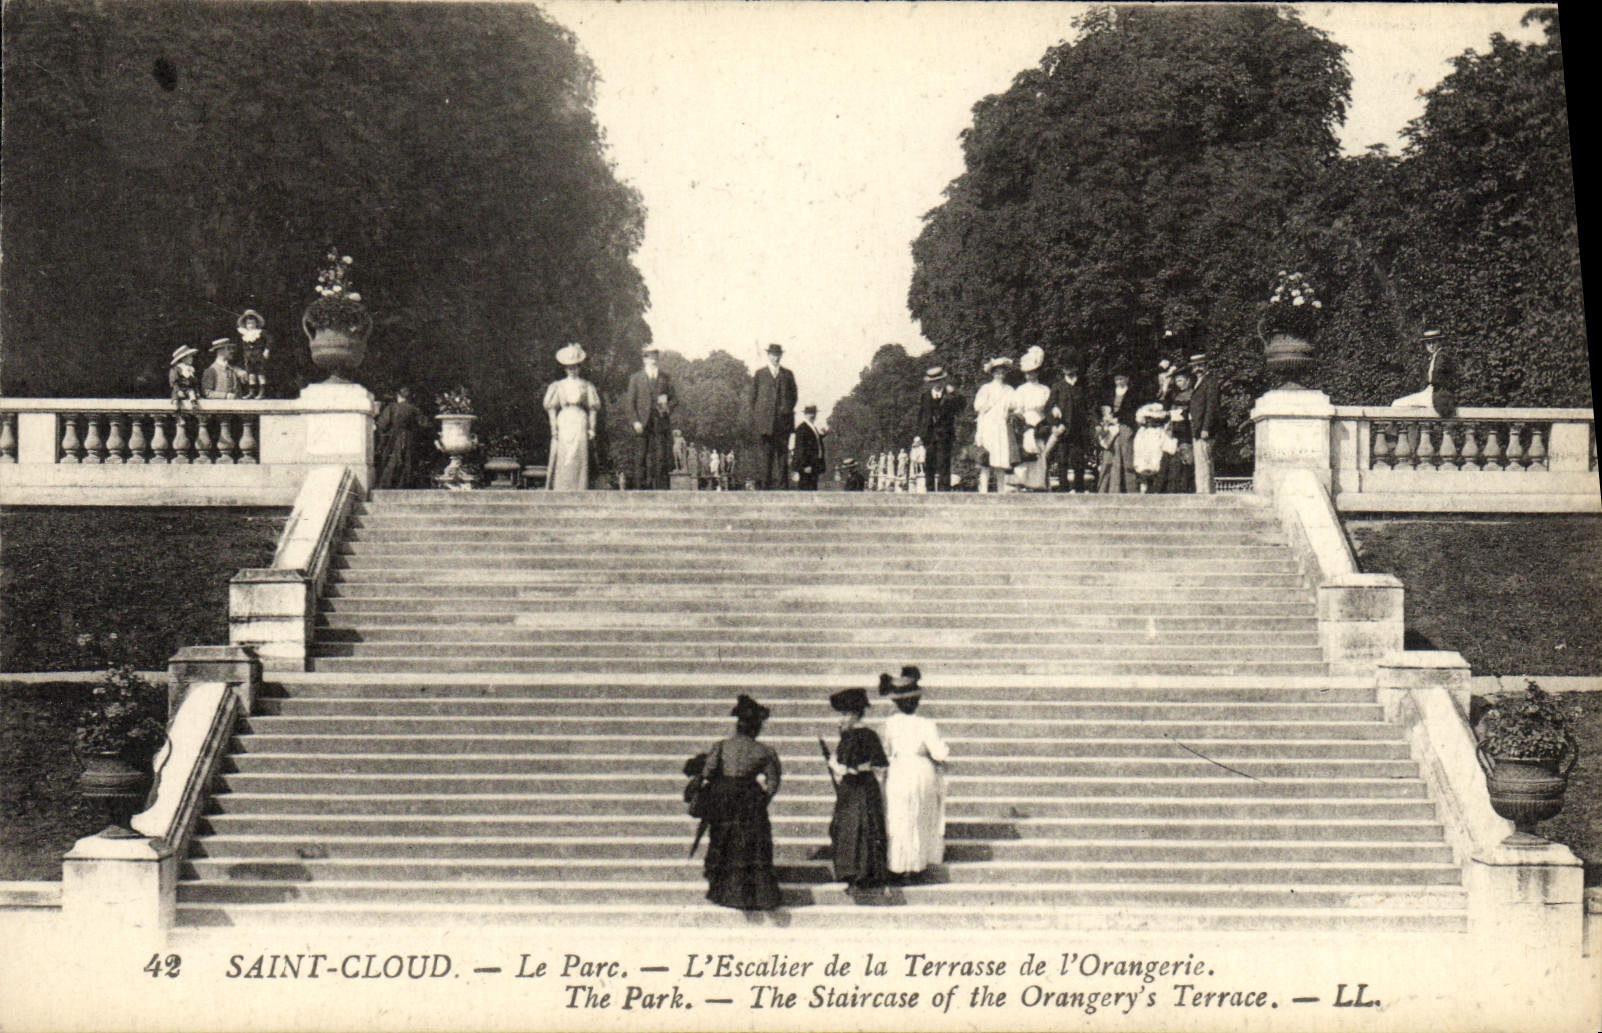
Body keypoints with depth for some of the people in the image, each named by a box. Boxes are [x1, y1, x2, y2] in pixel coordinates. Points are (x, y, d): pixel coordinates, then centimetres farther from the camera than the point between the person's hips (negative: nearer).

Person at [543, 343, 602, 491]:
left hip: (580, 423, 0)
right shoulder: (558, 386, 9)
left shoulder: (587, 386, 7)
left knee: (579, 459, -5)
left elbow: (593, 409, 6)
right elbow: (551, 408, 8)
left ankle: (579, 493, -2)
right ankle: (560, 493, -2)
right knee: (562, 460, -4)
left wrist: (592, 428, -2)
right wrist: (554, 427, -2)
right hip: (563, 423, 0)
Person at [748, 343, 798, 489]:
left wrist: (787, 410, 3)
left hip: (783, 421, 1)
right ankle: (766, 484, -3)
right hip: (765, 421, -1)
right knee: (767, 453, -4)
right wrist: (756, 415, 2)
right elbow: (753, 396, 10)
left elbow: (793, 395, 17)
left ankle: (783, 484, -4)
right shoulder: (760, 374, 9)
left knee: (783, 452, -3)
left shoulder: (787, 374, 13)